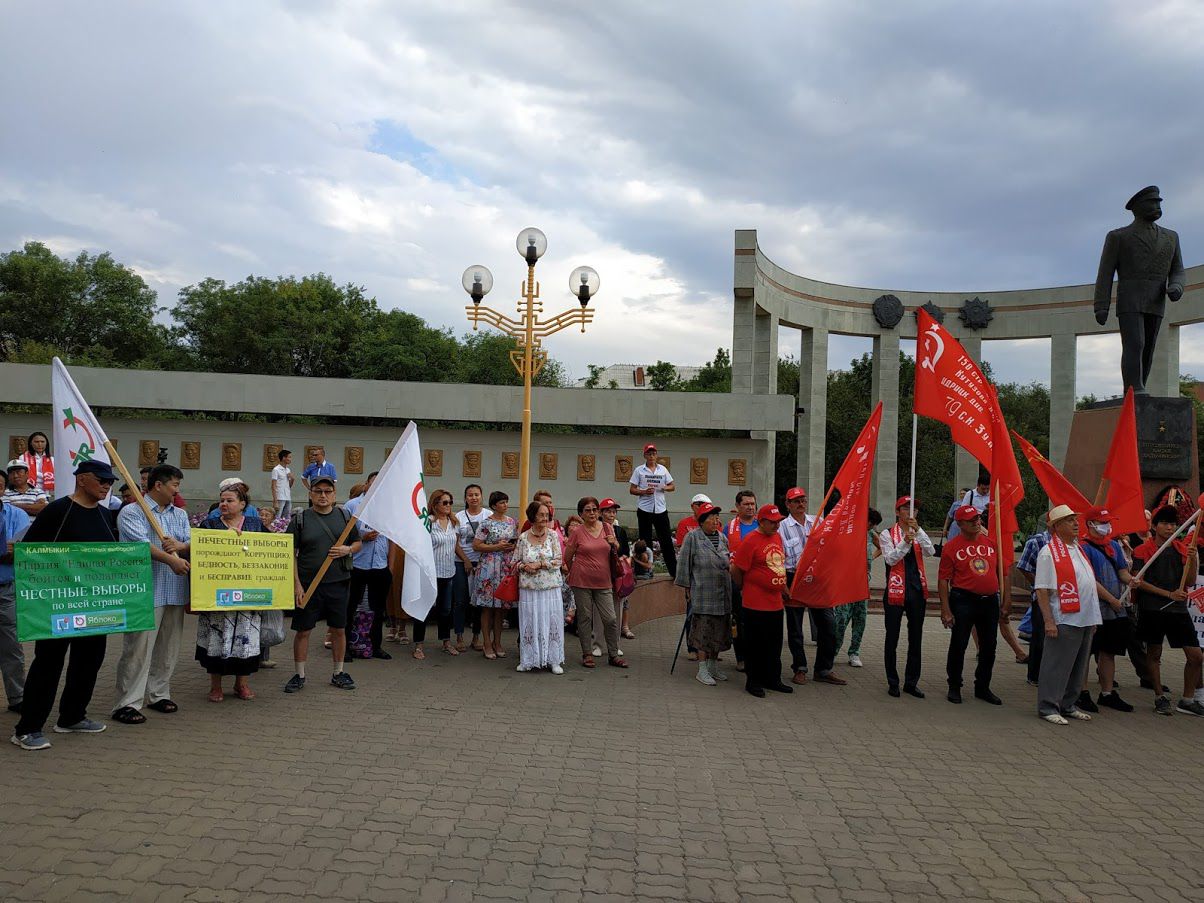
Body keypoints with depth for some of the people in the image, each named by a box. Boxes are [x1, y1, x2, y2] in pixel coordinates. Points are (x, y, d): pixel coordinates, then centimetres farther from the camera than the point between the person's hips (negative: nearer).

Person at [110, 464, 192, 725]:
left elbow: (192, 544, 8)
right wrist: (171, 559, -25)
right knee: (138, 649, -5)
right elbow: (140, 543, -16)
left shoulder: (180, 515, 17)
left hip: (175, 592, 7)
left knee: (168, 648, 12)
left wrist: (180, 545, -15)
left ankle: (158, 694, 24)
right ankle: (128, 704, 1)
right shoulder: (131, 512, -3)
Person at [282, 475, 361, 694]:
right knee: (303, 630, 5)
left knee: (339, 629, 9)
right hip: (308, 584, -2)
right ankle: (299, 675, 19)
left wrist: (347, 549, -9)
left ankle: (338, 673, 23)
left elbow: (358, 543, 15)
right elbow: (291, 554, -3)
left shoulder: (344, 516, 7)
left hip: (338, 583, 2)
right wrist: (297, 584, -10)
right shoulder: (300, 519, -1)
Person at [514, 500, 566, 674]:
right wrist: (524, 566, -12)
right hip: (529, 587, 0)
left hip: (550, 587, 0)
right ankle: (529, 660, 16)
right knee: (529, 622, 4)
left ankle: (554, 660, 11)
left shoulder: (553, 535, 0)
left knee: (551, 621, 1)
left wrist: (539, 564, -13)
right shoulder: (523, 537, 1)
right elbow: (516, 560, 8)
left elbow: (559, 560, -3)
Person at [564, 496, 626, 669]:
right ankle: (587, 654, 19)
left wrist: (614, 544, -5)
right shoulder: (578, 532, -5)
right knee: (585, 618, 6)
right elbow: (567, 557, 4)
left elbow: (616, 552, 16)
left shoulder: (607, 528, 4)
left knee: (610, 619, 1)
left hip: (603, 582, 3)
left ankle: (613, 655, 15)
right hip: (582, 582, -2)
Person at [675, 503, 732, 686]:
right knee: (704, 630, -5)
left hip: (722, 594, 6)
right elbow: (684, 563, -5)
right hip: (702, 593, -6)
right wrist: (688, 588, -6)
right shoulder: (692, 537, -5)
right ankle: (702, 670, 3)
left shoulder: (722, 538, 13)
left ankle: (713, 666, 24)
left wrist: (730, 566, 7)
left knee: (718, 631, 11)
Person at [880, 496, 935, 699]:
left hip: (917, 590, 3)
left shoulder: (919, 533, 9)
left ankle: (911, 683, 19)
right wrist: (905, 542, -24)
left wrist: (918, 530, -19)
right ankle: (893, 682, 14)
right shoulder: (887, 534, 0)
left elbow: (930, 551, -9)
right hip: (895, 590, -3)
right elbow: (890, 559, -12)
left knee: (916, 638, 8)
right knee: (892, 638, 3)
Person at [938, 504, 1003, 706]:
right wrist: (946, 610, -12)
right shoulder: (951, 547, -6)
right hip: (963, 601, -4)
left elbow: (1000, 572, 15)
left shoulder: (991, 542, 7)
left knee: (988, 647, 11)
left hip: (990, 601, 5)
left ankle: (982, 687, 26)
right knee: (958, 645, 1)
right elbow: (943, 580, -8)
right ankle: (954, 687, 15)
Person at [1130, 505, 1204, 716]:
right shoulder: (1143, 551, -3)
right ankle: (1160, 698, 18)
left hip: (1178, 609, 4)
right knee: (1154, 654, 5)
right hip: (1152, 609, -4)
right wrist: (1168, 594, -15)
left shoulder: (1182, 549, 9)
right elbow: (1140, 582, -7)